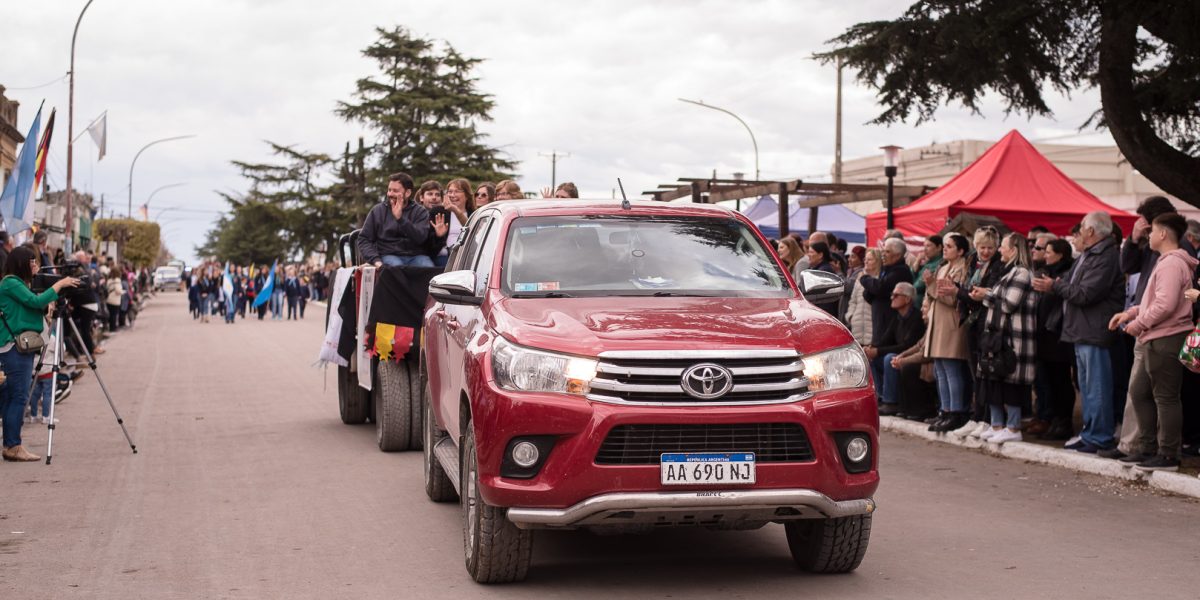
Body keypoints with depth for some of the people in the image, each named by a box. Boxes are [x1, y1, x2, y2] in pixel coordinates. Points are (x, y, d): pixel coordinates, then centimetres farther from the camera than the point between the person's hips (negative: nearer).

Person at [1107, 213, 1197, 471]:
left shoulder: (1172, 264, -16)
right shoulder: (1166, 262, 19)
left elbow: (1166, 305, -25)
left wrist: (1138, 324, -14)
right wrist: (1130, 313, 12)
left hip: (1166, 340, -11)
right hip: (1156, 341, 11)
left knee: (1165, 397, -5)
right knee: (1139, 392, 14)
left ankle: (1168, 455, 1)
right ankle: (1145, 448, 20)